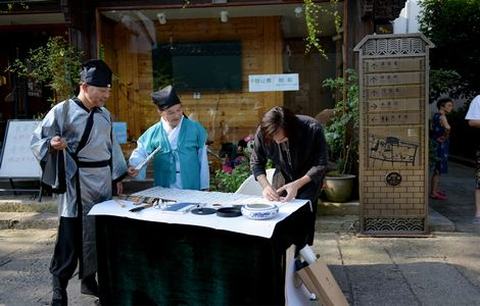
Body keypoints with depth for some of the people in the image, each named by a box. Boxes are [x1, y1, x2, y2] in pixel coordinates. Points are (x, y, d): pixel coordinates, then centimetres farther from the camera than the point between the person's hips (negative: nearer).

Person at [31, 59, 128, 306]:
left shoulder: (104, 114, 10)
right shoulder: (62, 110, -10)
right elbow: (37, 139, -8)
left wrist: (117, 175, 17)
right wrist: (52, 144, -30)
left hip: (102, 179, 6)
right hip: (77, 181, -6)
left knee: (98, 231, 11)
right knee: (71, 232, -4)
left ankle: (89, 279, 26)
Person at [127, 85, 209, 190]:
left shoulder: (195, 129, -1)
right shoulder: (153, 132, -1)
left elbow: (202, 159, 3)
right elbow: (141, 152, 4)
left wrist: (204, 187, 5)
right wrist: (134, 166, -18)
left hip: (192, 190, -1)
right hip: (163, 192, 1)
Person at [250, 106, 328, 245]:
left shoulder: (313, 129, -33)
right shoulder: (262, 132, -27)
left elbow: (320, 164, -25)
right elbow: (256, 162, -12)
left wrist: (298, 184, -39)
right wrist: (265, 185, -30)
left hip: (309, 177, -2)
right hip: (283, 175, 3)